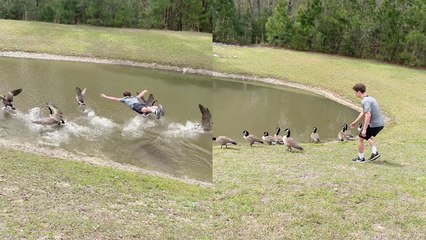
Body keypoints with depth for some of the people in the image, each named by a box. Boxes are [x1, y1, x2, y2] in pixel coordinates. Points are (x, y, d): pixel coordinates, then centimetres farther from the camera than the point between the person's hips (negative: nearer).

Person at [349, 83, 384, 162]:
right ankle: (375, 152, 21)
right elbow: (363, 112, 25)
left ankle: (361, 158, 15)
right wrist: (355, 122, 33)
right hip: (380, 124, 10)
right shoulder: (369, 98, 14)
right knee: (367, 137, 30)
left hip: (374, 124, -10)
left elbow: (368, 115, -26)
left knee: (360, 139, 5)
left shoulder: (365, 101, -18)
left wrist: (364, 129, -26)